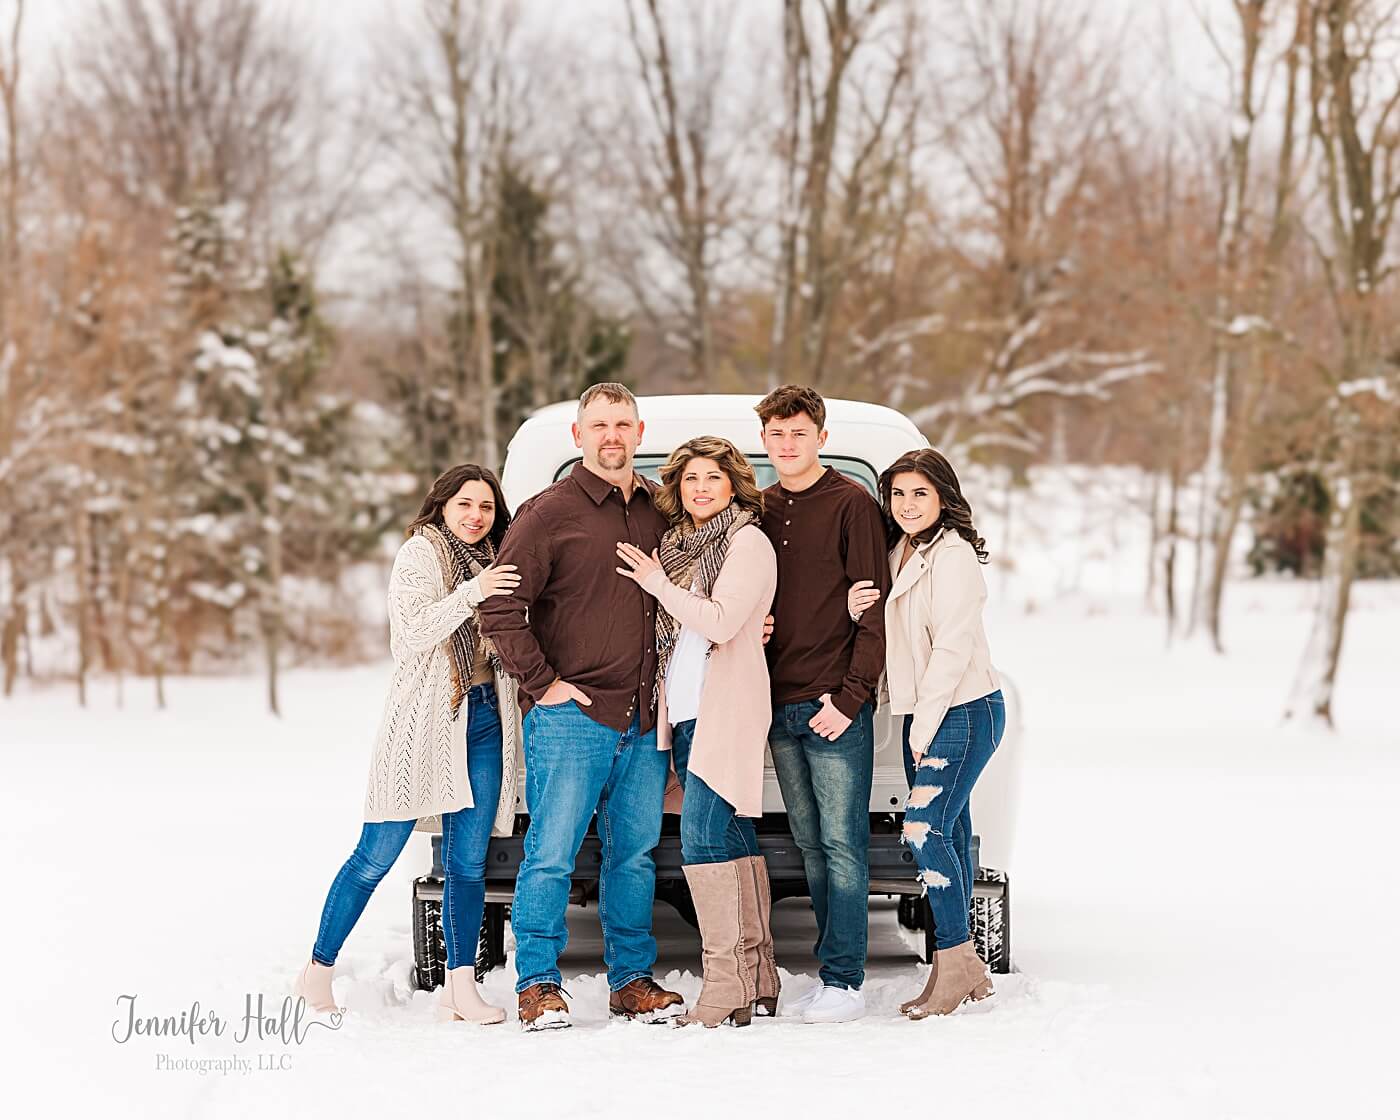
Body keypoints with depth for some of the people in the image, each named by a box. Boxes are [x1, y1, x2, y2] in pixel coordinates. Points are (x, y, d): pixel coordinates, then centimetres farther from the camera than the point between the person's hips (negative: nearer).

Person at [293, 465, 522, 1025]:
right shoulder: (421, 553, -4)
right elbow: (413, 631, -16)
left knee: (468, 861, 3)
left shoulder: (490, 559, 16)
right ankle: (318, 969, 9)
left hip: (483, 718, 6)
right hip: (424, 720, -6)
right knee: (377, 855, -2)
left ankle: (461, 987, 6)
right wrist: (470, 594, -27)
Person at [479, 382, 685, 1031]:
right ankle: (537, 985, 5)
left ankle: (632, 979, 19)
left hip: (645, 720, 5)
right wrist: (542, 682, -10)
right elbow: (500, 608, -7)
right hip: (572, 715, -5)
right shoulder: (550, 513, -4)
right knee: (552, 853, -4)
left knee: (635, 853, 10)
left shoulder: (659, 512, 12)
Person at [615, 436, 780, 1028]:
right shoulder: (677, 543, 19)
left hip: (726, 710, -8)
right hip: (684, 711, 8)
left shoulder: (747, 541, -6)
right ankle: (760, 979, 14)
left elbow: (720, 622, -16)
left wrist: (657, 583, -7)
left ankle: (727, 986, -12)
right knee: (733, 840, 9)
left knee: (702, 839, -14)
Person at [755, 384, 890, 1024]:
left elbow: (874, 610, -8)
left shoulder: (851, 504, -4)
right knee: (811, 846, 10)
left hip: (836, 707, -6)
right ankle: (832, 975, 16)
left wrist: (851, 696, -14)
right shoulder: (759, 510, 13)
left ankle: (844, 982, -1)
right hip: (781, 707, 6)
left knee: (843, 844, -4)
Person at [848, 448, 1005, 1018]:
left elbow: (953, 646, -17)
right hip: (923, 715, 9)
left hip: (962, 711, -9)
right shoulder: (899, 554, 14)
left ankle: (955, 960, -6)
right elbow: (889, 638, 17)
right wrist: (856, 608, -5)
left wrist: (925, 720, -15)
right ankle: (965, 969, 13)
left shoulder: (952, 554, -13)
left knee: (925, 831, -14)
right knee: (947, 833, 9)